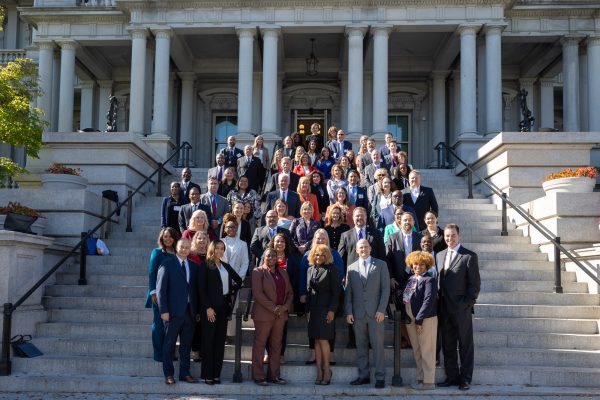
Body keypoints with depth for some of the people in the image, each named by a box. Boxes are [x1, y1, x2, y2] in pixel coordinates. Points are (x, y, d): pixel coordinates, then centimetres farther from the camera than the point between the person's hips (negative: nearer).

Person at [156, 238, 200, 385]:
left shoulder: (194, 266, 12)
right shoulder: (167, 264, -2)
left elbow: (196, 289, 12)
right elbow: (160, 288, -6)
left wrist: (197, 310, 6)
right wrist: (164, 310, -12)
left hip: (190, 311, 4)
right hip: (173, 311, -4)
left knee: (186, 345, 9)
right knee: (169, 344, 3)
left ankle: (185, 373, 17)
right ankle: (168, 374, 12)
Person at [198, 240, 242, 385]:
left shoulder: (226, 266, 15)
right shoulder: (205, 266, -2)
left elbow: (239, 280, 27)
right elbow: (202, 288, -8)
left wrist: (232, 291, 11)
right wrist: (208, 307, -15)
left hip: (224, 306, 6)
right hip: (210, 307, -6)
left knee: (220, 341, 5)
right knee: (208, 340, -2)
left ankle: (216, 374, 10)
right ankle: (207, 374, 2)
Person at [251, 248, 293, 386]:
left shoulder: (283, 273, 16)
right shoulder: (258, 272, -2)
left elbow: (290, 292, 15)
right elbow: (257, 293, -12)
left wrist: (285, 307, -4)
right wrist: (273, 308, -15)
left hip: (281, 314, 5)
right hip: (264, 314, -5)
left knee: (276, 345, 8)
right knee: (260, 344, -1)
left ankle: (274, 375, 14)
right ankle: (258, 376, 5)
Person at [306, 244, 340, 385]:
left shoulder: (331, 269, -3)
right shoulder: (310, 269, 12)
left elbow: (336, 291, -6)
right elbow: (308, 290, 14)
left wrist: (332, 310, -12)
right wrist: (308, 309, 7)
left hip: (326, 308, -5)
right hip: (314, 309, 5)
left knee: (323, 339, -7)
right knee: (316, 340, 4)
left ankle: (326, 369, 6)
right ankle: (319, 371, 7)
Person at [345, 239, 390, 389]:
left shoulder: (381, 265, 5)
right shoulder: (351, 268, 12)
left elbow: (385, 289, 0)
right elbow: (348, 292, 9)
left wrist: (381, 310, -8)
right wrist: (348, 312, 1)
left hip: (375, 313, -2)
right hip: (358, 313, 3)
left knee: (377, 345, -3)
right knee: (361, 346, 6)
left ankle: (380, 377, 3)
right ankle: (363, 375, 13)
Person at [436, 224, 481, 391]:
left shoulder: (469, 256, -4)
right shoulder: (439, 255, 13)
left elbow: (475, 283, -6)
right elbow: (437, 280, 13)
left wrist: (468, 303, -12)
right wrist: (438, 303, 4)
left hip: (462, 308, -5)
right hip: (444, 308, 5)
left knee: (465, 345, 5)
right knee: (447, 345, 11)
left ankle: (465, 379, 13)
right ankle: (452, 376, 21)